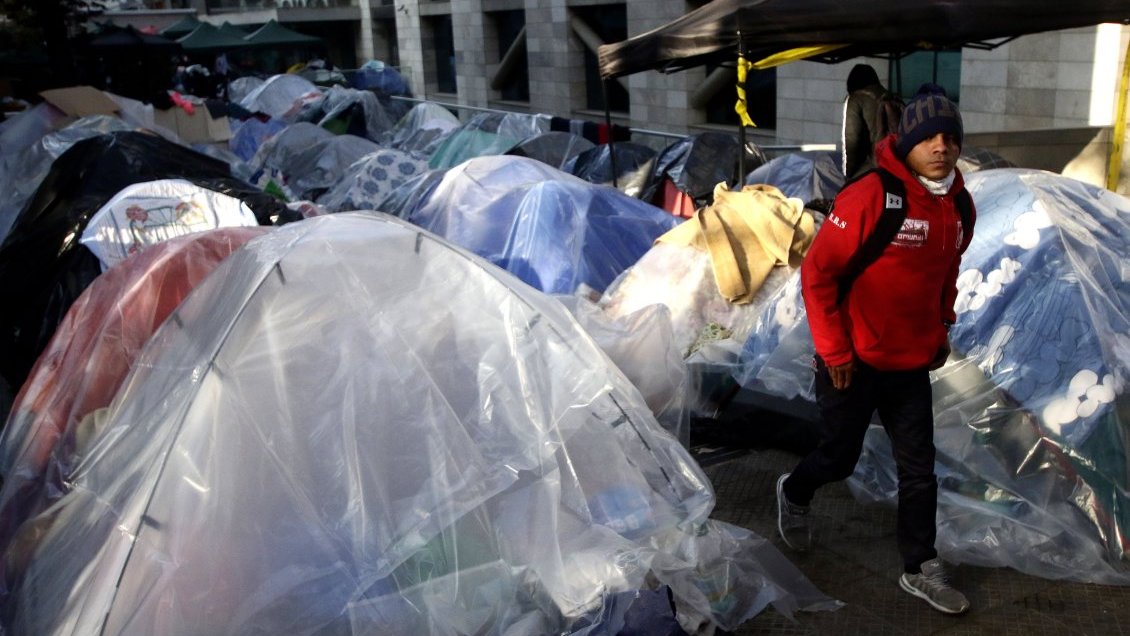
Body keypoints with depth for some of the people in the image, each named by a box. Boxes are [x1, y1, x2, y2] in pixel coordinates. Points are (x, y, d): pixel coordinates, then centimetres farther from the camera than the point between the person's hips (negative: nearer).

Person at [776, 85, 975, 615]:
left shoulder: (960, 206, 1)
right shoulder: (868, 198, -21)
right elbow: (817, 273, -18)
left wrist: (941, 327, 13)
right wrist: (834, 350, -16)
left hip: (913, 365, 6)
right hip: (853, 363, -5)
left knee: (919, 468, 9)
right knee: (840, 457, 12)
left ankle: (921, 568, 25)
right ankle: (794, 494, 44)